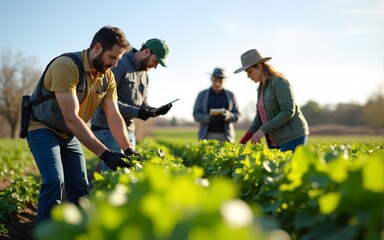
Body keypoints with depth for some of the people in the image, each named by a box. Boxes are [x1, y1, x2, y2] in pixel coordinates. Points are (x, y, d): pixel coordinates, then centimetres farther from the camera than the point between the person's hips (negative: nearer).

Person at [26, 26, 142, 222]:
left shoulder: (107, 76, -5)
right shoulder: (66, 66, -30)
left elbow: (114, 116, -8)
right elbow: (71, 118, -35)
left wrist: (128, 150, -24)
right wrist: (105, 154, -39)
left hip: (69, 134, 7)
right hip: (43, 129, -7)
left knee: (80, 188, 4)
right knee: (55, 182, -24)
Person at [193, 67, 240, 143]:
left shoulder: (230, 95, 6)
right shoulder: (202, 95, 3)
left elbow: (236, 116, 3)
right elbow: (196, 115, -1)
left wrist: (227, 115, -19)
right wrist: (209, 118, -20)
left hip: (225, 136, 1)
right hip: (207, 136, -1)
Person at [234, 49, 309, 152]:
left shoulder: (279, 82, -11)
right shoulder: (262, 88, 15)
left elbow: (288, 111, -19)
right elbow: (260, 116, 15)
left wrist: (263, 130, -20)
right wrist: (242, 142, 6)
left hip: (293, 137, -8)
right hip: (276, 141, 8)